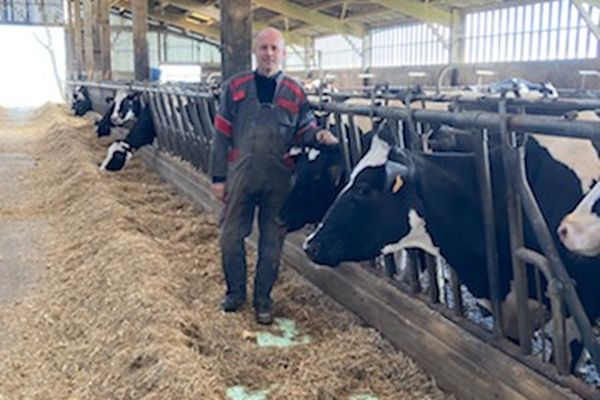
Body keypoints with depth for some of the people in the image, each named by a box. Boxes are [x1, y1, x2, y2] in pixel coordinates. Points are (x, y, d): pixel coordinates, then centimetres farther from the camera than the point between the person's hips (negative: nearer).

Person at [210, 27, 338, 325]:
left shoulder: (295, 93, 5)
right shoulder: (235, 87, 3)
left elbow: (303, 130, 11)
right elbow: (222, 135, 3)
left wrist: (318, 135, -13)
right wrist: (218, 177, 0)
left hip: (278, 180, 0)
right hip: (240, 175, 0)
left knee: (271, 241, 9)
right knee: (231, 237, 7)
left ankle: (263, 299, 25)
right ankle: (235, 291, 29)